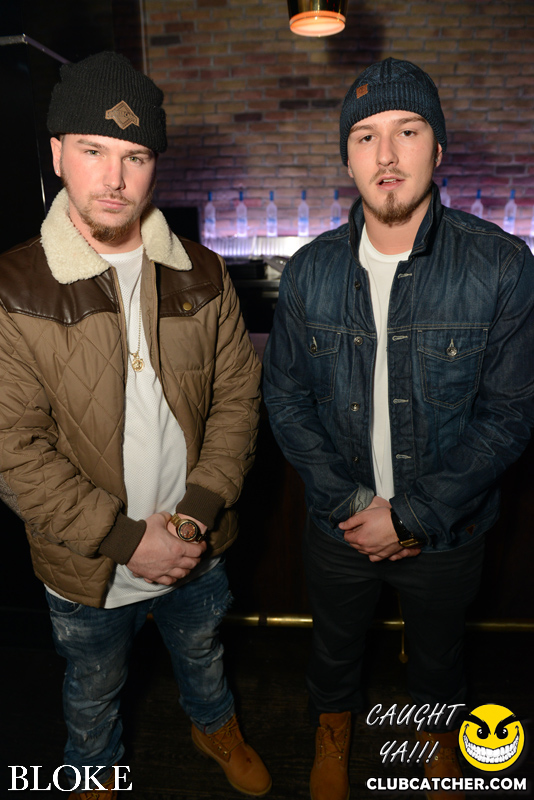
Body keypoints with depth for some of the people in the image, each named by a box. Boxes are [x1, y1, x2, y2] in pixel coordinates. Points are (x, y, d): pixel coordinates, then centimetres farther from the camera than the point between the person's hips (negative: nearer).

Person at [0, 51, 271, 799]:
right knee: (93, 690, 26)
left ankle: (215, 726, 63)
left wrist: (199, 511, -14)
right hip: (87, 568, -2)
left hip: (197, 548, 3)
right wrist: (126, 539, -19)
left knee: (204, 654, 30)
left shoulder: (201, 275, -6)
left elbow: (238, 395, -4)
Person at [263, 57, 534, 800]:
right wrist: (348, 502, -13)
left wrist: (414, 515, -18)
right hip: (338, 525, 1)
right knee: (335, 641, 27)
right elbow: (284, 397, -5)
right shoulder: (311, 270, -10)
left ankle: (440, 729, 62)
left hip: (447, 532, -1)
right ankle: (334, 720, 61)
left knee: (438, 652, 27)